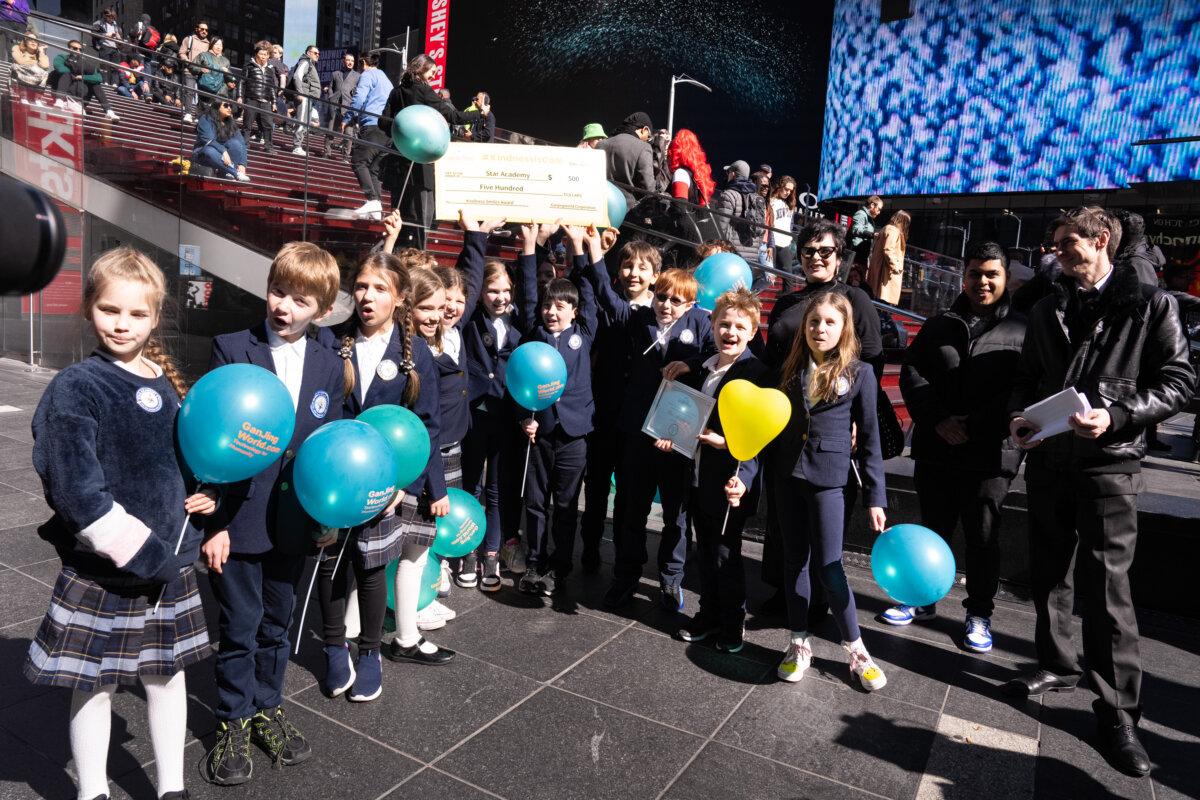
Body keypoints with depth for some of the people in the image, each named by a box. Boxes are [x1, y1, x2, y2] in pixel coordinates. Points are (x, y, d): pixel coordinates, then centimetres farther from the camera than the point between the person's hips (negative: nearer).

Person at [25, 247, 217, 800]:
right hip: (101, 569, -5)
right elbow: (76, 490, -19)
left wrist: (202, 492, -1)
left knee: (167, 673, 16)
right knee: (94, 685, 12)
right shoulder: (75, 388, -13)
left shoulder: (166, 381, 4)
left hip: (171, 562, 5)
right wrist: (138, 551, -18)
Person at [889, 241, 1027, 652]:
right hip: (936, 449, 3)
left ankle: (979, 613, 23)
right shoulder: (939, 326, 12)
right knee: (933, 528, 15)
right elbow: (911, 373, 4)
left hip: (991, 453, -3)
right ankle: (922, 598, 31)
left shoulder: (1022, 329, 0)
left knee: (983, 536, 7)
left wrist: (974, 425, -15)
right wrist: (938, 419, -10)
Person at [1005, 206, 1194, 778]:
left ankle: (1117, 710, 8)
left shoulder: (1150, 305, -3)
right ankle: (1057, 666, 32)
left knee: (1106, 585, -4)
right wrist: (1019, 415, -3)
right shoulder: (1048, 311, 12)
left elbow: (1178, 381, -6)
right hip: (1047, 459, 5)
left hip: (1109, 462, -5)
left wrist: (1116, 415, -20)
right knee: (1048, 573, 14)